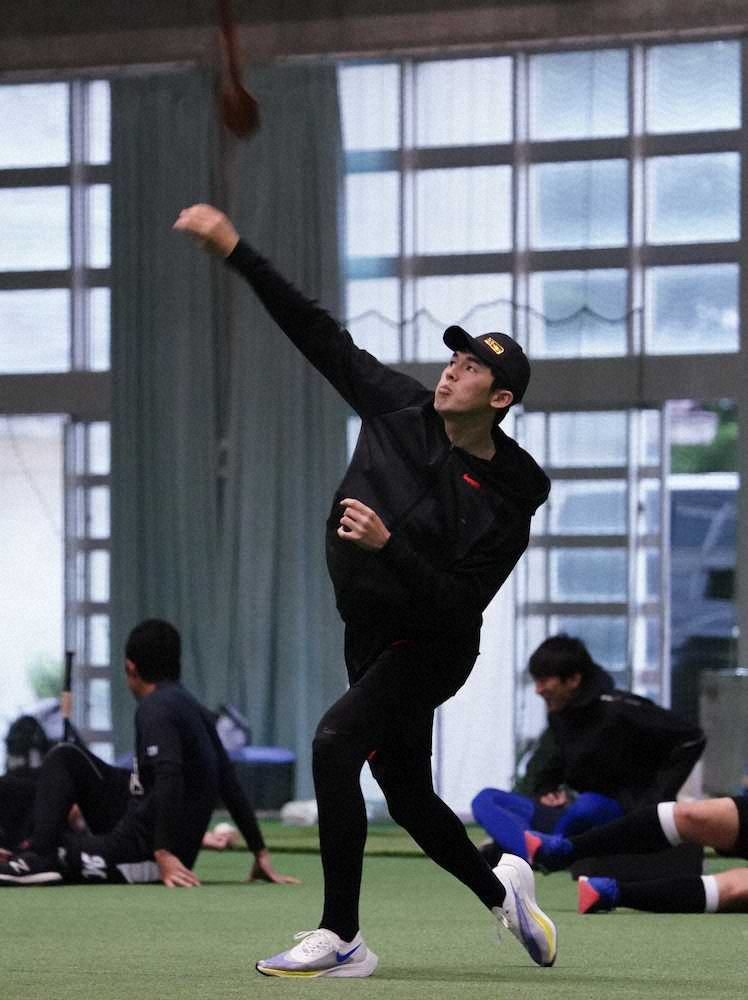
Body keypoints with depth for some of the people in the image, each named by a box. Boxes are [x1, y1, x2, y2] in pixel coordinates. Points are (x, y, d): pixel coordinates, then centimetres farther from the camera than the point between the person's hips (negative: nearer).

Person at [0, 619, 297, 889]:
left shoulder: (156, 708, -15)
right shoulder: (194, 709, 12)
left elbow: (170, 779, -28)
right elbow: (231, 787, 12)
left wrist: (164, 854, -32)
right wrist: (260, 854, 14)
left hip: (149, 849, -9)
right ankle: (39, 851, -3)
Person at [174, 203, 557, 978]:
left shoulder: (506, 501, -19)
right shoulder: (399, 407, -4)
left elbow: (458, 605, -23)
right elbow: (318, 334, -4)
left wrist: (388, 544, -34)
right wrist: (235, 251, -10)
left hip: (430, 645, -7)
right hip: (372, 634, 7)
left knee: (335, 741, -27)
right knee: (405, 790, 16)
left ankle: (341, 938, -26)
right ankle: (498, 888, 44)